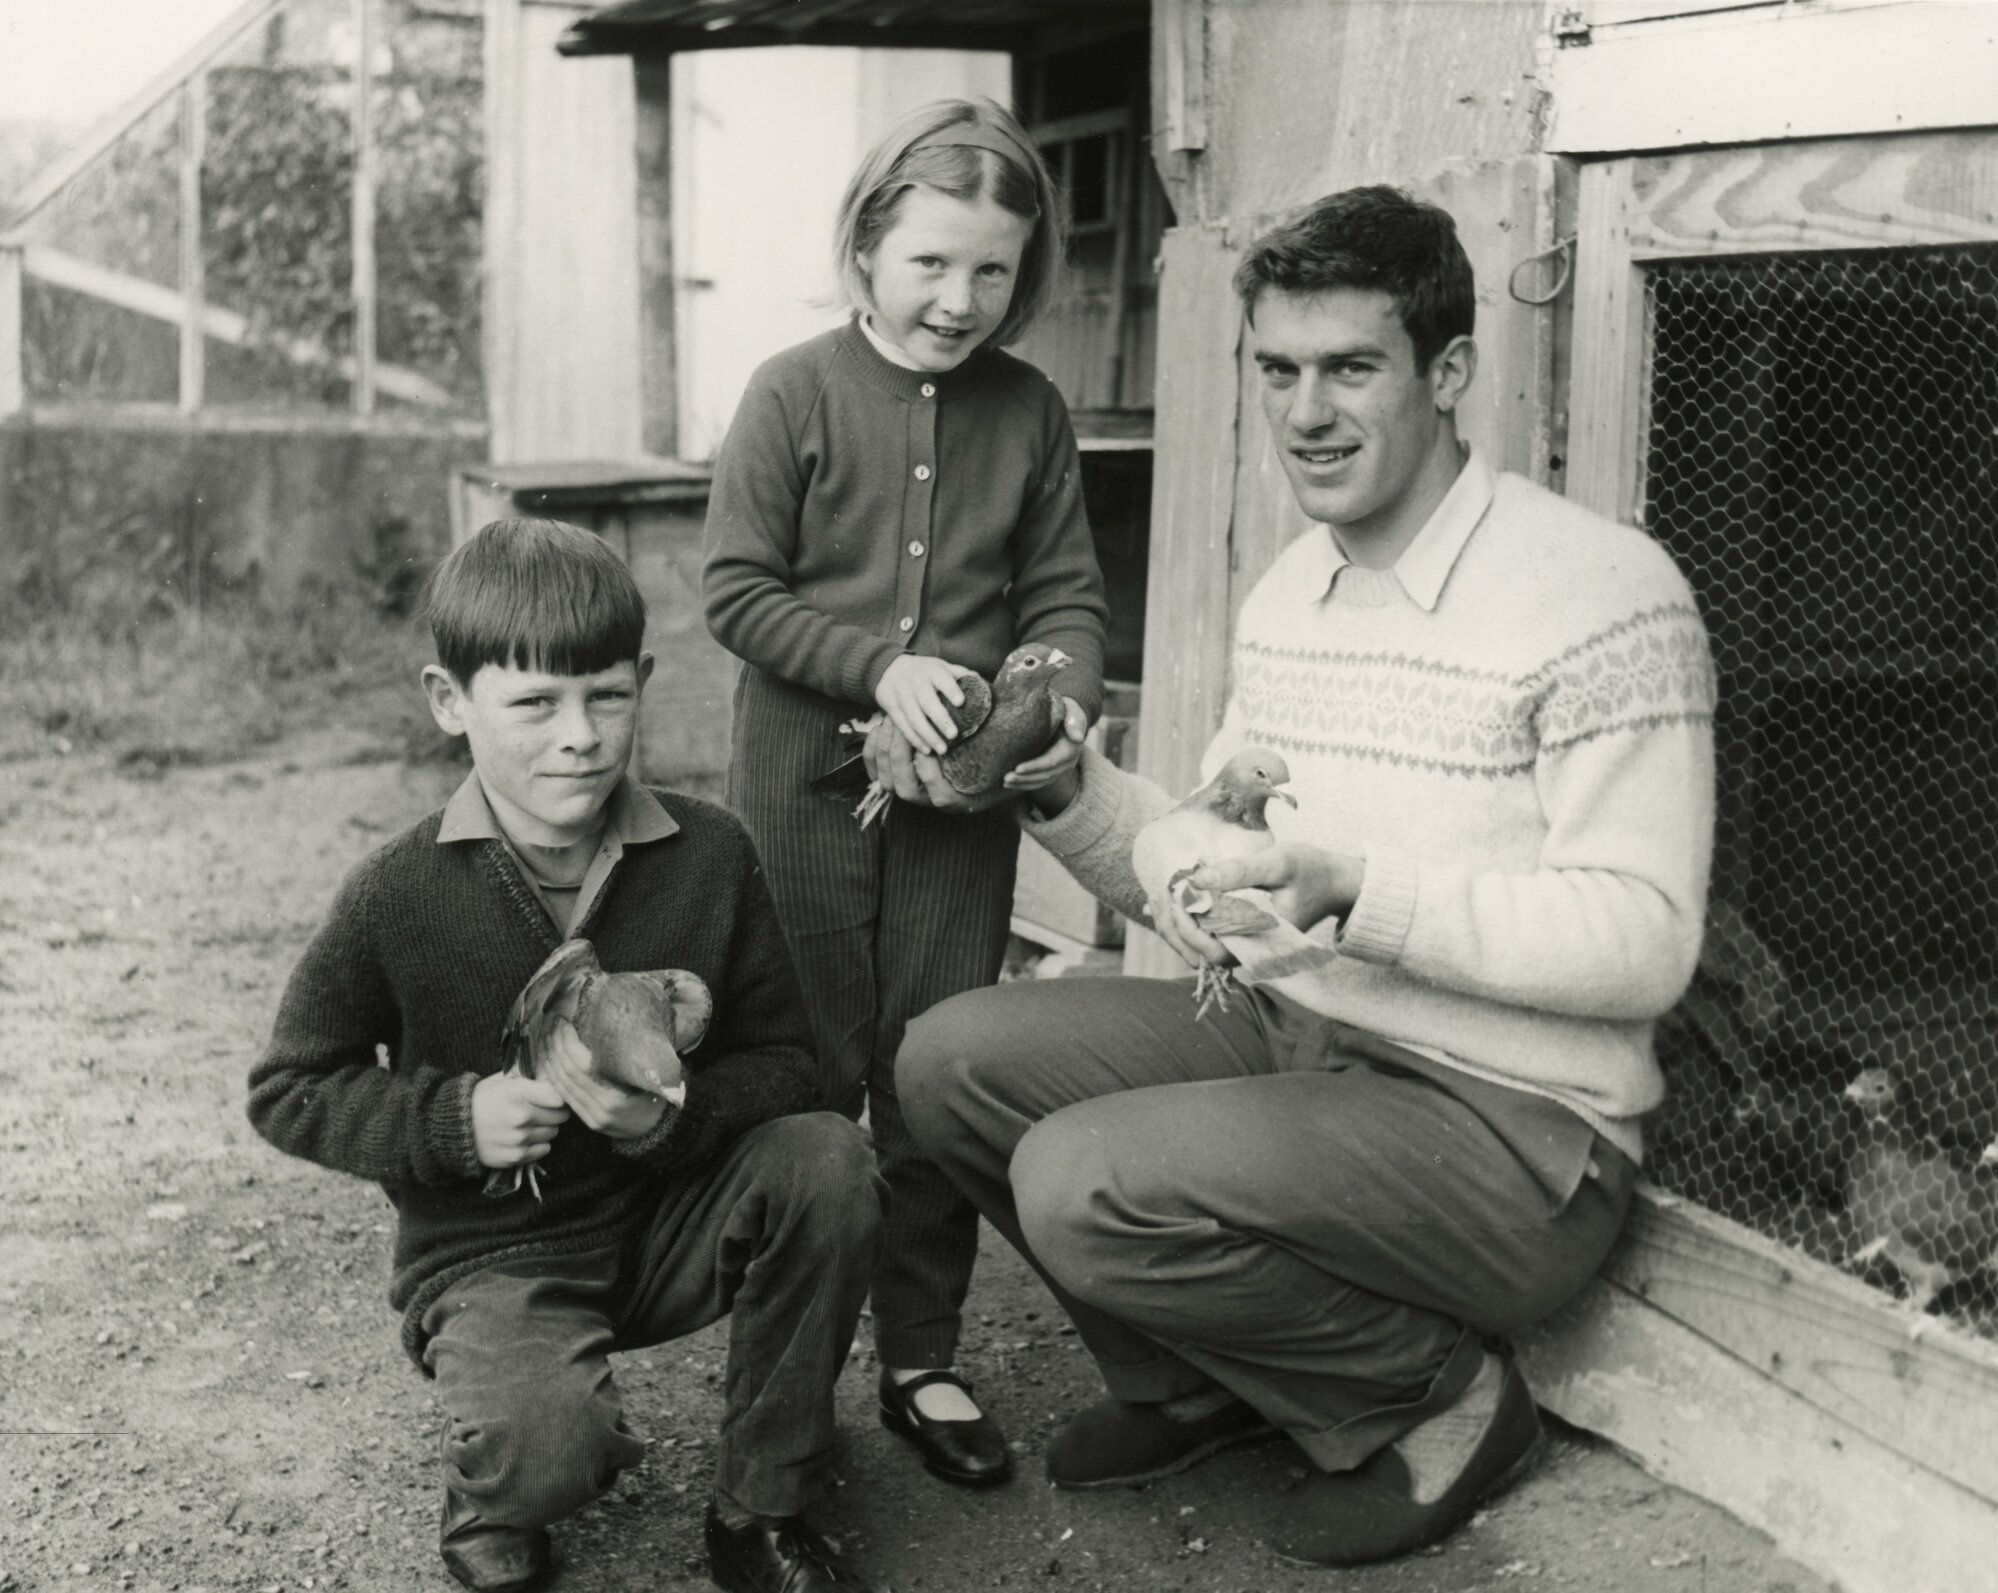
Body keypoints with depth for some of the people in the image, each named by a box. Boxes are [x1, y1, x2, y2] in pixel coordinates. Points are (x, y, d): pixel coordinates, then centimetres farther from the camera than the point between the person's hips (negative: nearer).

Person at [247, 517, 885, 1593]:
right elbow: (287, 1092, -2)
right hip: (490, 1252, -3)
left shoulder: (708, 855, -7)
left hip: (667, 1217, 3)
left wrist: (672, 1119, -23)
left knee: (826, 1159, -25)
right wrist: (454, 1118, -19)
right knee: (549, 1451, -33)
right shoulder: (399, 895, -12)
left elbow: (783, 1060, -3)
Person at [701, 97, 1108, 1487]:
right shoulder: (796, 395, -5)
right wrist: (881, 667, -19)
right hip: (805, 786, -2)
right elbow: (737, 591, -7)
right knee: (808, 1079, 8)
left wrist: (1062, 700, -14)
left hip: (963, 801, 2)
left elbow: (1068, 594, 6)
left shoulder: (1030, 413, 3)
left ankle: (923, 1358, 22)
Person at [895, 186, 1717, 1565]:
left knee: (1087, 1180, -26)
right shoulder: (1288, 589, 10)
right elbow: (1212, 870, 14)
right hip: (1291, 1039, 8)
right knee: (954, 1060, -2)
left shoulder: (1606, 596, -16)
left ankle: (1440, 1399, -1)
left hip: (1511, 1128, -8)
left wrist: (1355, 890, -30)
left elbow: (1645, 942, -21)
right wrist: (1069, 790, -5)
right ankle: (1197, 1385, 16)